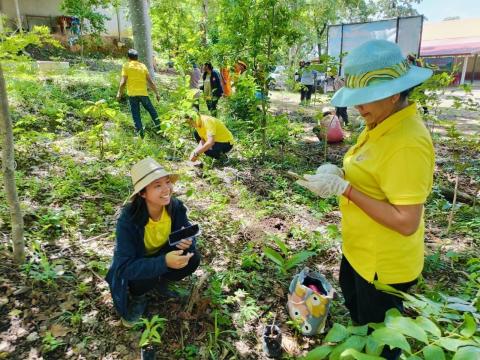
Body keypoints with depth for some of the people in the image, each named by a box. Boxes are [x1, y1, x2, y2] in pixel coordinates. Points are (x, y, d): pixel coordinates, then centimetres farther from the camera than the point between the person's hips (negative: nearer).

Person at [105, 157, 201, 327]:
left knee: (192, 258, -23)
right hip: (133, 268, -3)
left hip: (164, 255, 4)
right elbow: (126, 267, -36)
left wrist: (187, 242, -34)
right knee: (144, 277, -35)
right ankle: (137, 295, 2)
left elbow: (189, 234, -9)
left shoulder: (176, 206, -22)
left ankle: (160, 281, 7)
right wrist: (164, 262, -49)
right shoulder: (128, 219, -34)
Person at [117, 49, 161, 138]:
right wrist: (156, 93, 12)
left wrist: (119, 93, 2)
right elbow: (150, 81, 6)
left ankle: (140, 129, 0)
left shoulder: (126, 66, 0)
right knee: (151, 110, 17)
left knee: (135, 113, 6)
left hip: (132, 94, -2)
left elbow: (123, 82, -8)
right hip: (143, 93, 2)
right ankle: (158, 126, 18)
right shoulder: (143, 66, 8)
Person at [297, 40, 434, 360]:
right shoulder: (383, 123, -1)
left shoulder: (408, 143, -31)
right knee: (355, 303, 34)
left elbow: (406, 222, -31)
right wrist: (339, 174, -8)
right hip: (360, 249, 10)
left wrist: (344, 188, -29)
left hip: (384, 263, -10)